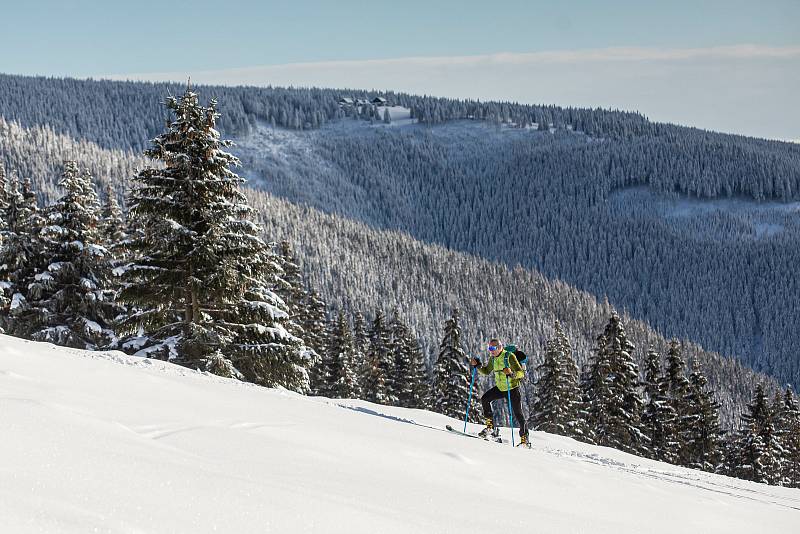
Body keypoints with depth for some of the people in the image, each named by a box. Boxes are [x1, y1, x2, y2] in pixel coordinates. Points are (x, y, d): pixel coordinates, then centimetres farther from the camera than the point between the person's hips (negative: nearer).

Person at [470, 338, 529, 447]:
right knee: (485, 399, -12)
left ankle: (524, 439, 5)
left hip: (512, 389, -6)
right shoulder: (493, 358, 2)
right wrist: (477, 366, 0)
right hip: (500, 388, 6)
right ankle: (490, 426, -5)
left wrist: (511, 373, -43)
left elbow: (521, 373, -23)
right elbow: (486, 371, 17)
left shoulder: (509, 356, -19)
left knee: (518, 414, -5)